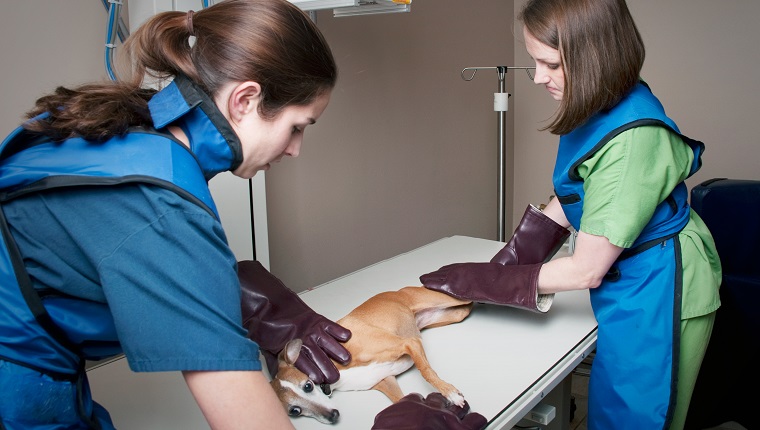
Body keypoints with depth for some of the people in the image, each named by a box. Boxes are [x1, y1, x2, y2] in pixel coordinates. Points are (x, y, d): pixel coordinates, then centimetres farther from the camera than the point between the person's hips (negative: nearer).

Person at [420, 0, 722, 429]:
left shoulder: (633, 141, -33)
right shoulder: (602, 108, -7)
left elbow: (586, 271, -26)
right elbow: (572, 198, 5)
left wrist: (480, 281, -18)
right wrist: (508, 260, -4)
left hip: (655, 298, -8)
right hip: (626, 285, 8)